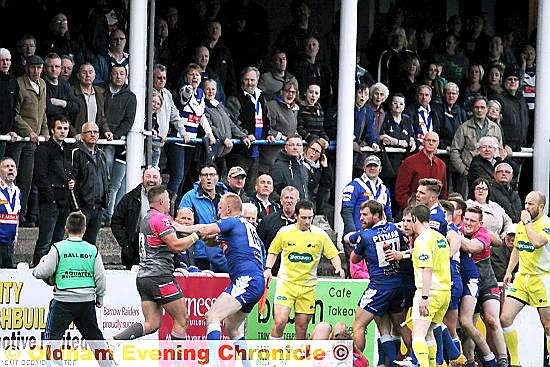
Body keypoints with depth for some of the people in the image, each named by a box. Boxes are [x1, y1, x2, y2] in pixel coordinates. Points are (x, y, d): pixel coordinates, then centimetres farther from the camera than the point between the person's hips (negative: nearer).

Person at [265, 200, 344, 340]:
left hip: (308, 287, 1)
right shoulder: (284, 232, 0)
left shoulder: (320, 235, 0)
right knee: (280, 322, -17)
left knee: (302, 328, 2)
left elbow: (333, 255, 8)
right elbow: (273, 251, 15)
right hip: (286, 282, -1)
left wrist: (338, 268, -11)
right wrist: (268, 268, 1)